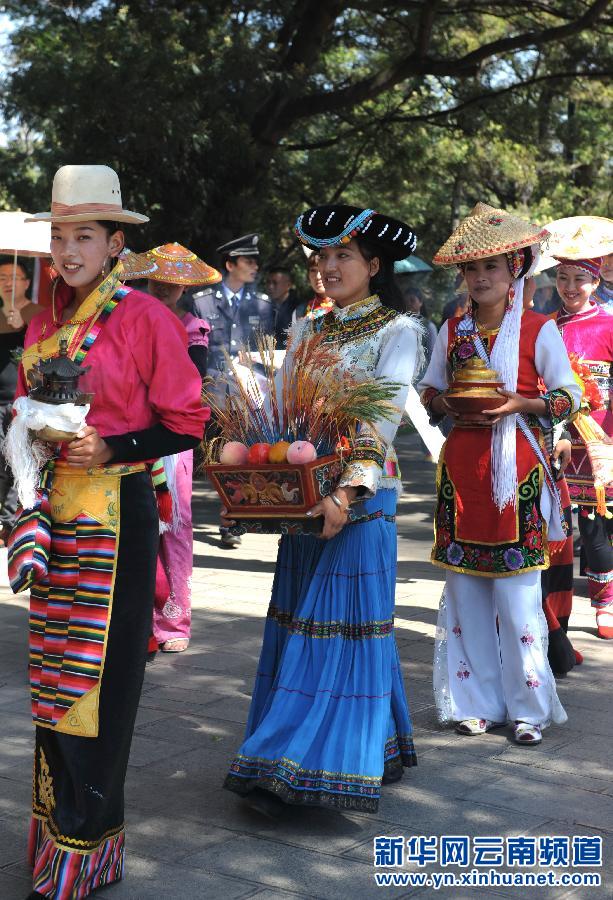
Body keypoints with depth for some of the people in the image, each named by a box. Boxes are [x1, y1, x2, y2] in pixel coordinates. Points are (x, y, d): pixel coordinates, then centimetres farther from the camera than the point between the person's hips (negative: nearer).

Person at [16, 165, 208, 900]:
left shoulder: (144, 317, -7)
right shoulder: (44, 322, 11)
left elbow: (187, 423, -7)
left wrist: (111, 449, -17)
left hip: (114, 513, -6)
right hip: (53, 513, 6)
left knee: (94, 679, -2)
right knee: (51, 670, 10)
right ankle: (54, 832, 22)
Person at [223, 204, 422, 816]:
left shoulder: (396, 330, -2)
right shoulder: (306, 332, 16)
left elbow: (383, 418, -15)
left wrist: (349, 491, -27)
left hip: (360, 497, -6)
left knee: (346, 623, -5)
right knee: (298, 621, 6)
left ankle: (318, 766, -4)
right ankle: (287, 777, 13)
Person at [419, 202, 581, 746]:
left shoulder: (538, 330, -2)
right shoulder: (452, 331, 10)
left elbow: (570, 396, -1)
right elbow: (429, 389, 18)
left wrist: (518, 405, -16)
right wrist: (446, 405, -4)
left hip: (516, 469, -4)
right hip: (461, 466, 4)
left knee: (517, 592, -4)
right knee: (465, 588, 5)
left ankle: (527, 707, 8)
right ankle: (476, 701, 17)